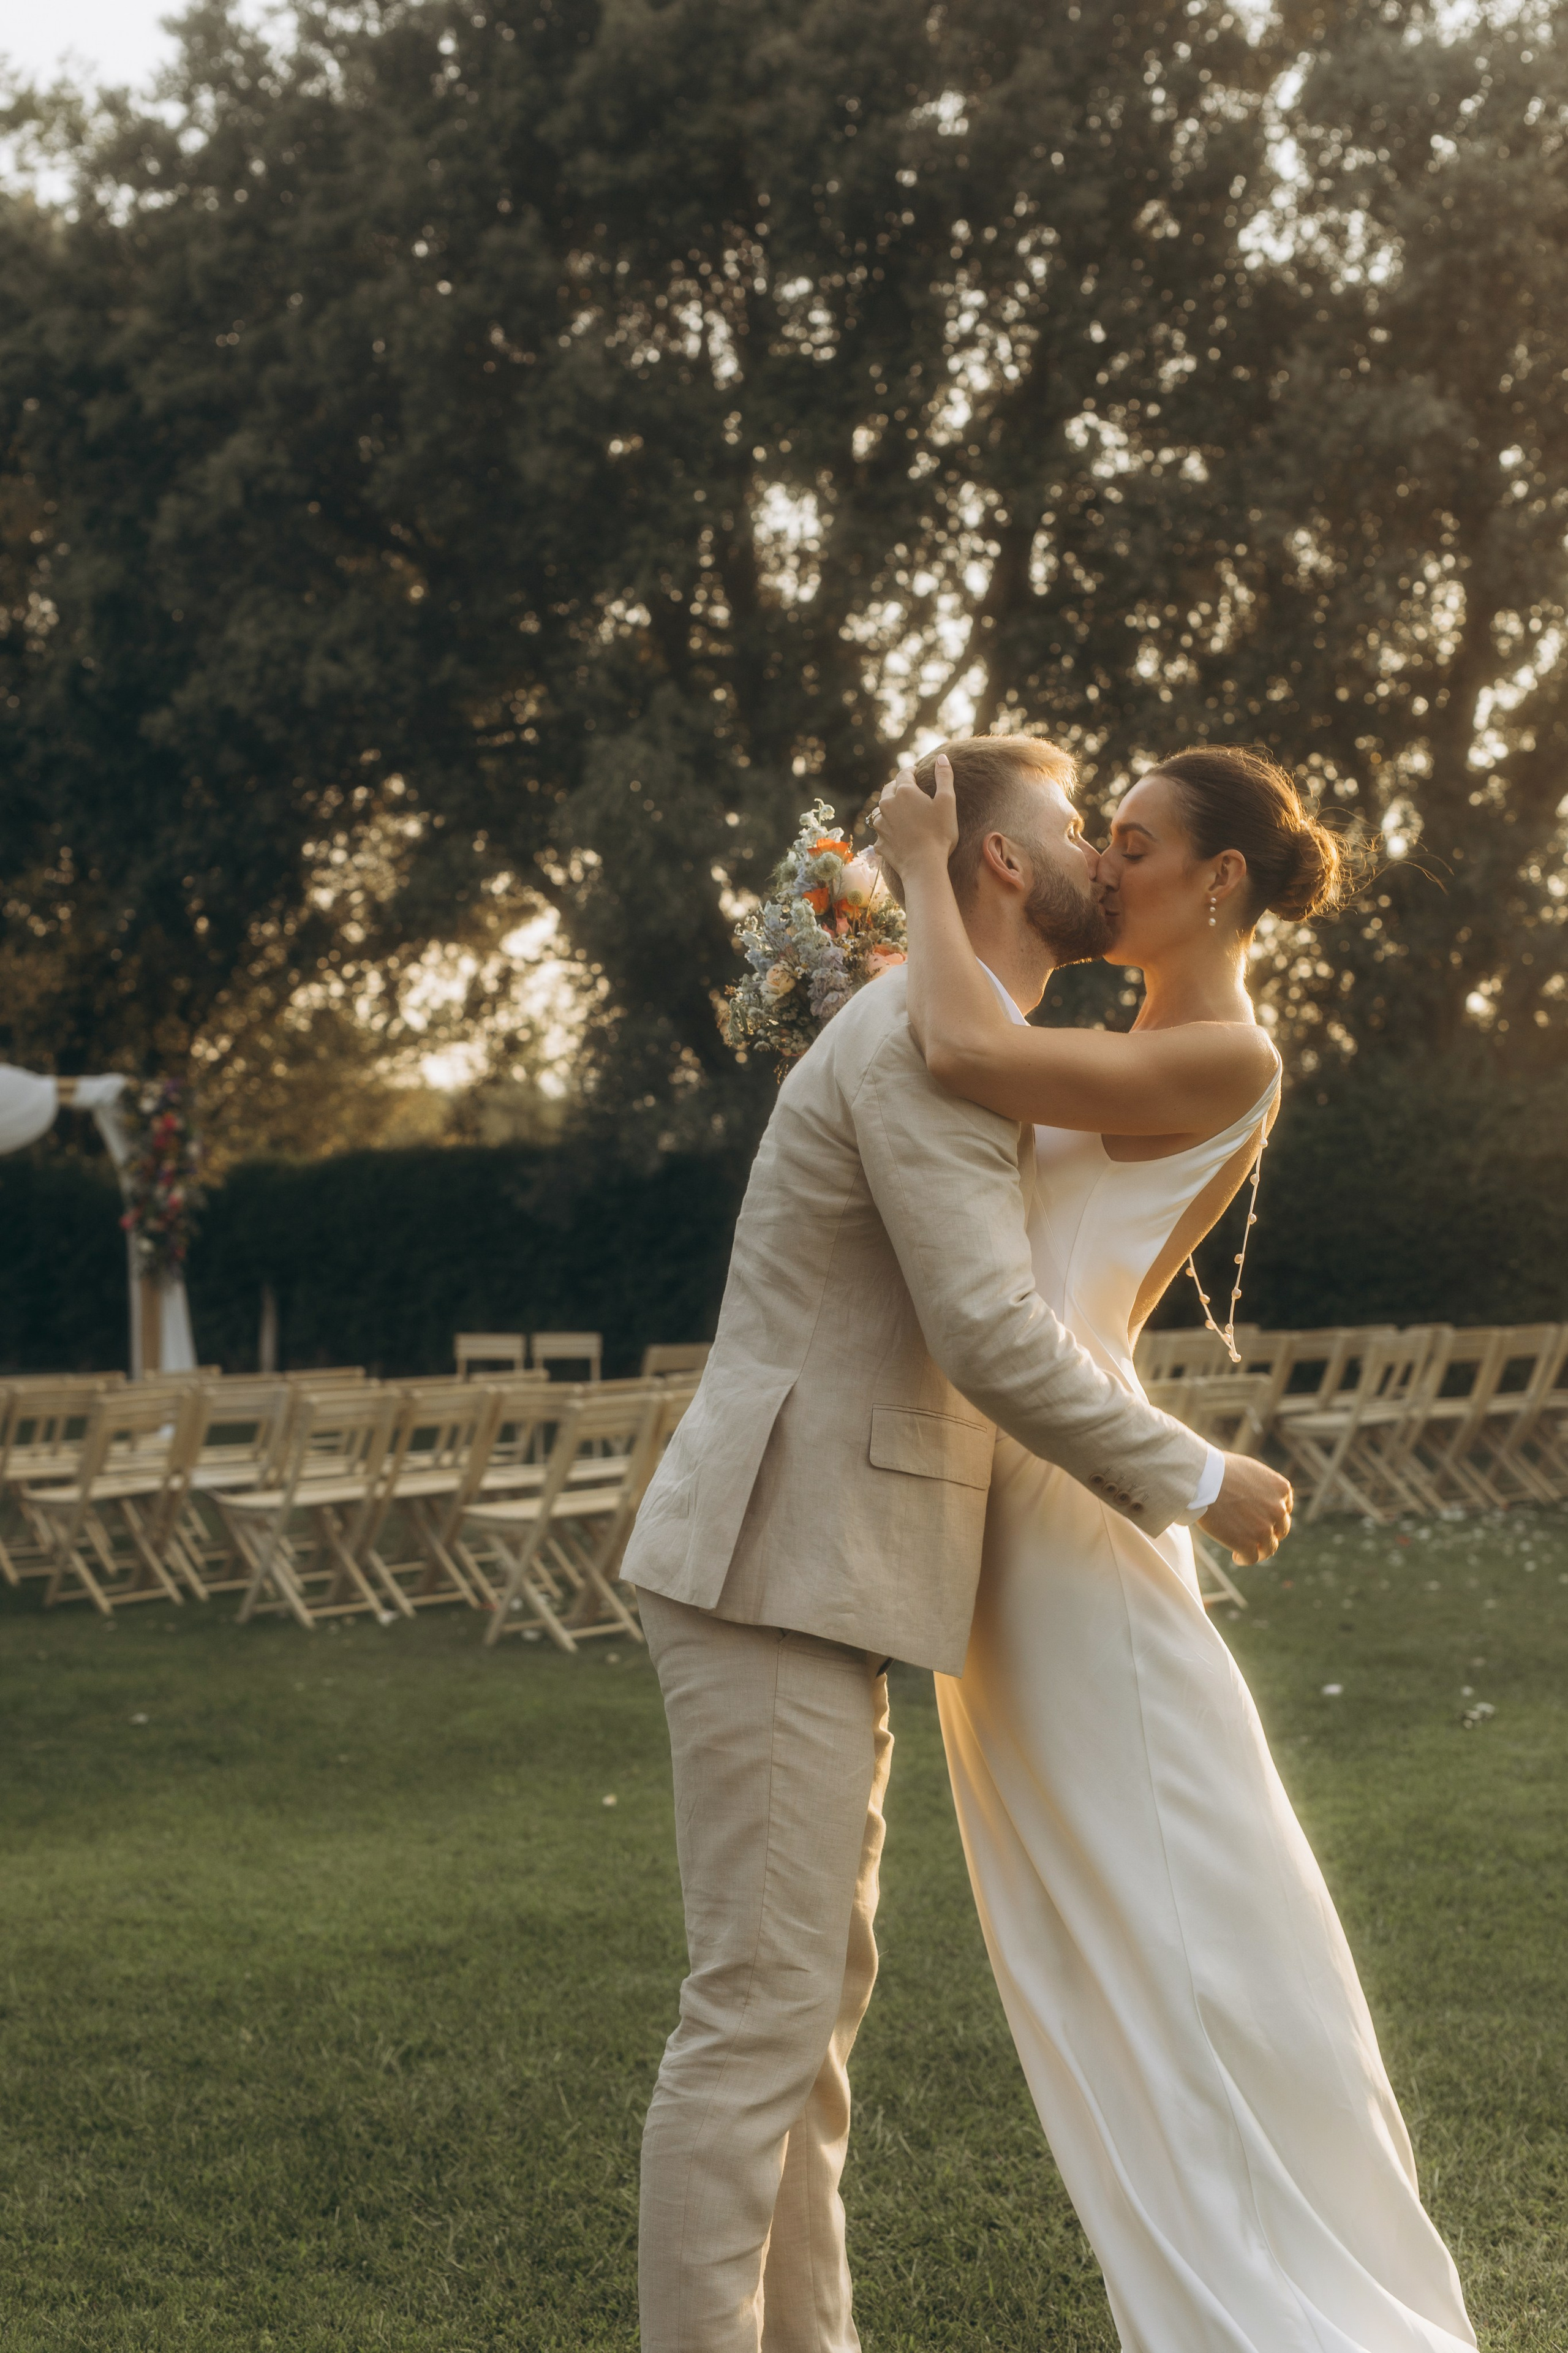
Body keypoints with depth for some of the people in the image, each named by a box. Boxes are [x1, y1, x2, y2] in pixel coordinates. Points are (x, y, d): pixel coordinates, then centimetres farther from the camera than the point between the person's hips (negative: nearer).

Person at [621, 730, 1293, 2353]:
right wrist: (1195, 1481, -10)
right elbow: (991, 1342, -21)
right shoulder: (924, 1039, -14)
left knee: (818, 1988, 14)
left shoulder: (948, 1050, 20)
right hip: (775, 1580, -10)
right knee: (759, 2010, -8)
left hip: (806, 1575, 10)